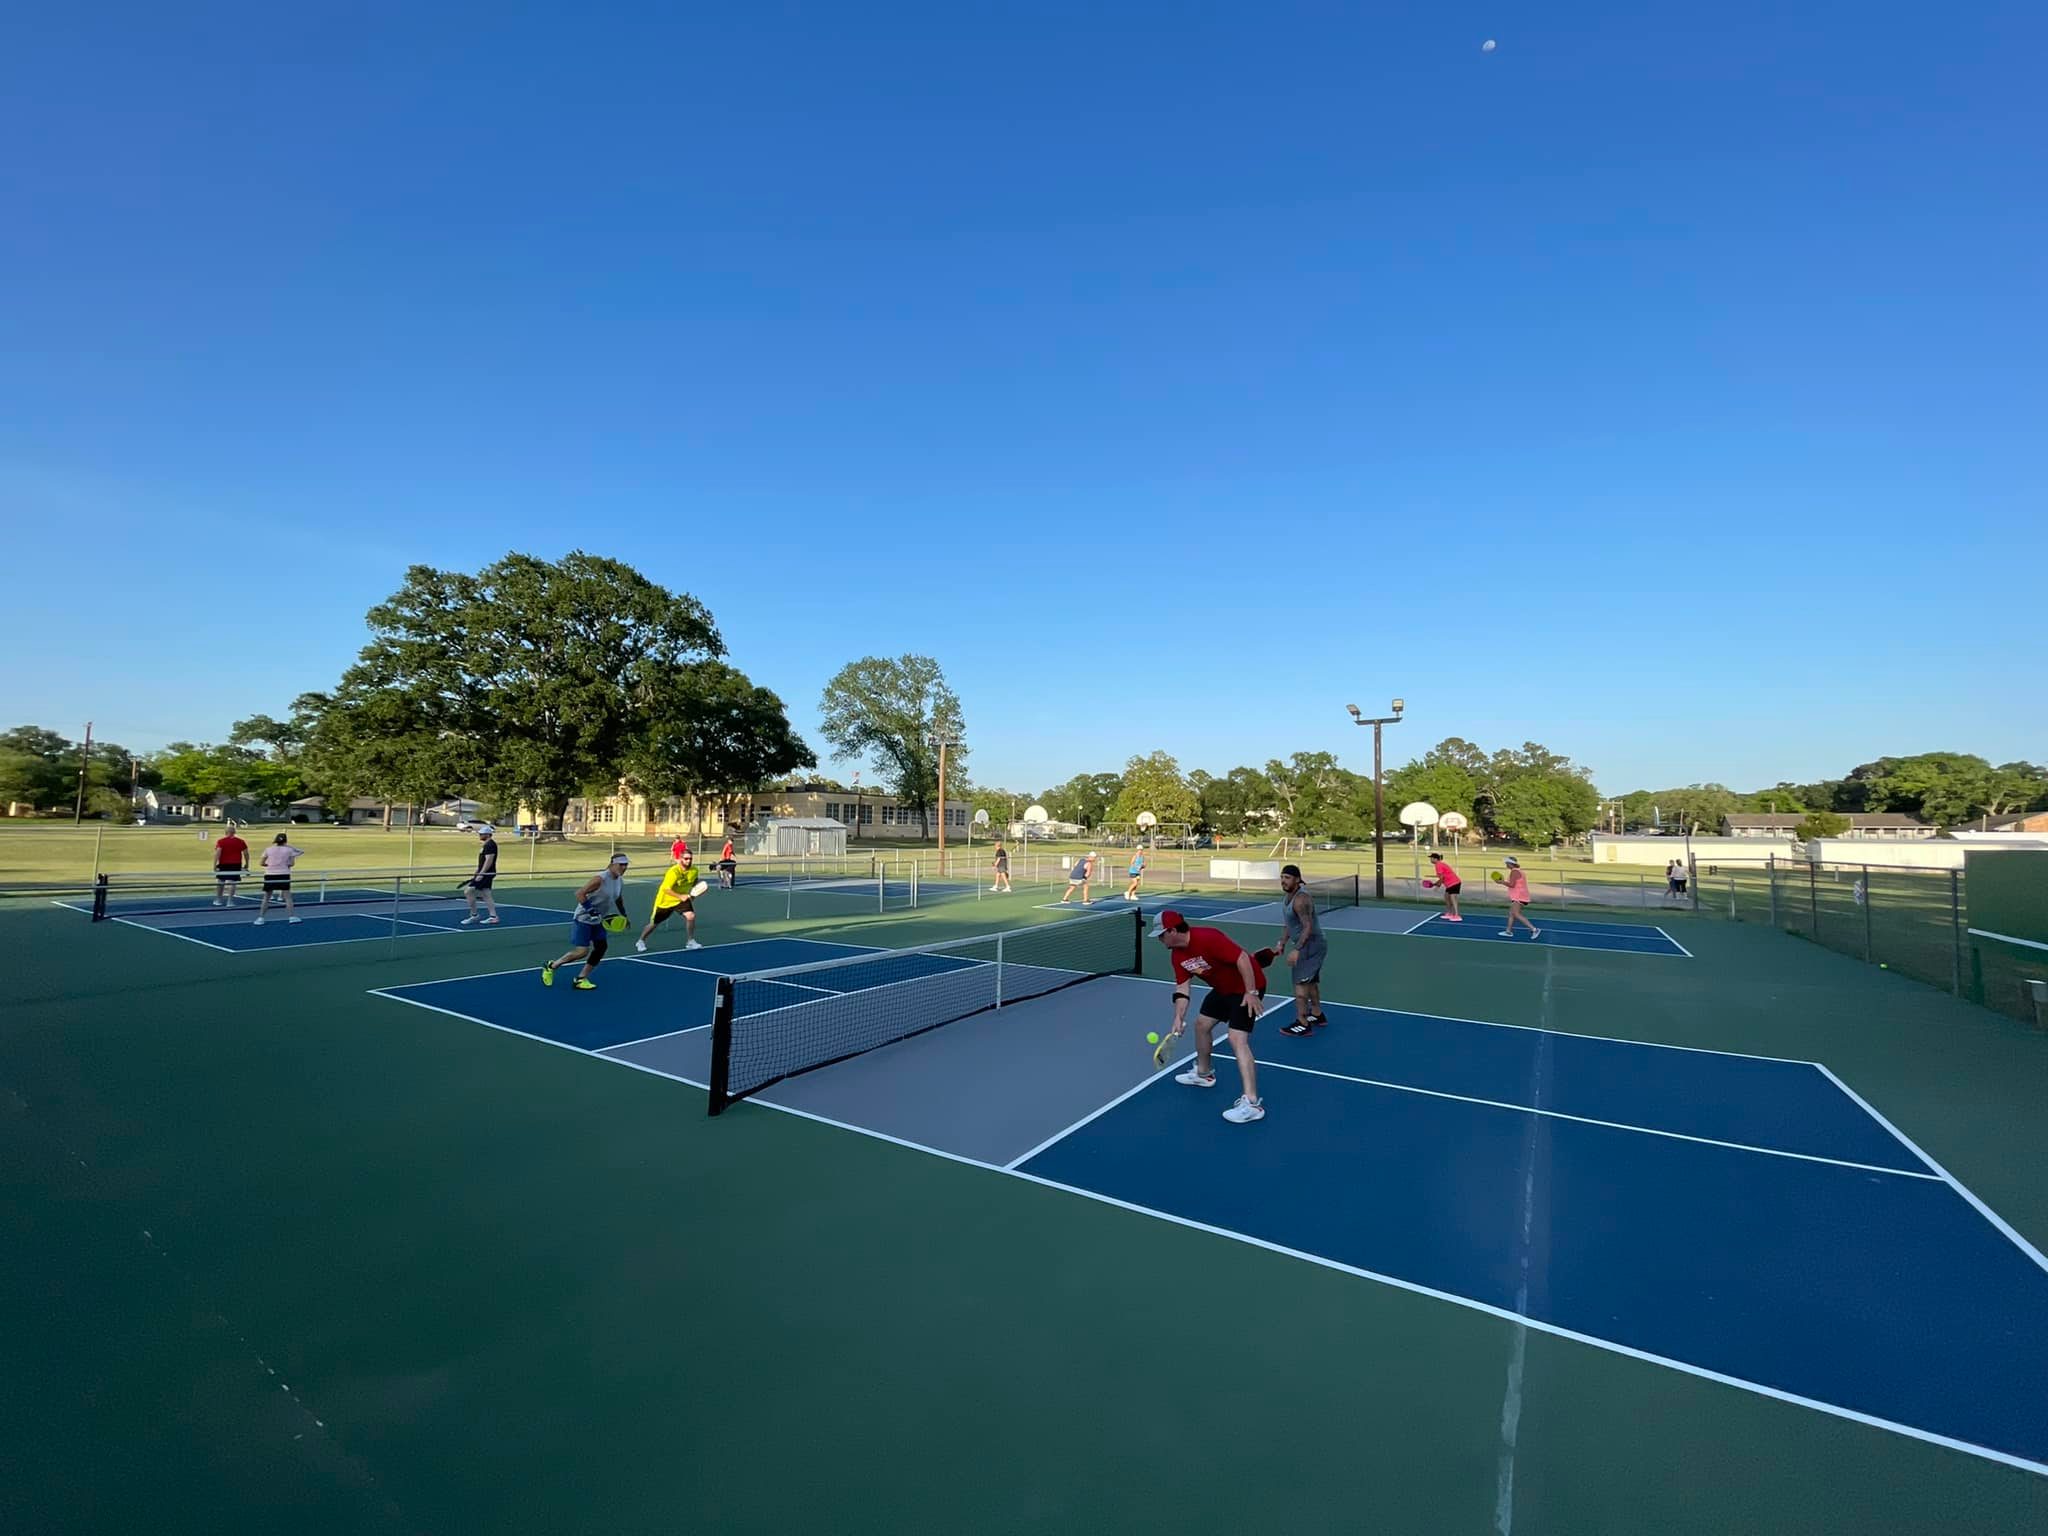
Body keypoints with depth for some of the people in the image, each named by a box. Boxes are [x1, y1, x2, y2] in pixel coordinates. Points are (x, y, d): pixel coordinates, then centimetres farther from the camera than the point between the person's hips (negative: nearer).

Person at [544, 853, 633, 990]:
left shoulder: (620, 881, 3)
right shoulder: (600, 879, -23)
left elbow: (619, 900, 20)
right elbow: (580, 894, -24)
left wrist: (624, 916, 14)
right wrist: (591, 910, -30)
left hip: (598, 920, 8)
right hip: (583, 919, -8)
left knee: (601, 947, -4)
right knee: (582, 951, -11)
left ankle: (581, 979, 7)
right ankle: (551, 966, 12)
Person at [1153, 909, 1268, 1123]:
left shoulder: (1208, 938, -31)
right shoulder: (1177, 954, -3)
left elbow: (1242, 958, -31)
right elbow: (1182, 987, 0)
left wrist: (1251, 992, -30)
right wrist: (1178, 1018, -10)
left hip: (1247, 988, -10)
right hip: (1223, 988, 10)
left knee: (1237, 1039, -19)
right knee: (1201, 1024, 19)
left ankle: (1251, 1103, -20)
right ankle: (1204, 1073, 42)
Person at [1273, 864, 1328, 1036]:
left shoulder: (1300, 899, -24)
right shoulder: (1286, 897, 7)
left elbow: (1308, 927, -28)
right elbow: (1288, 924, 17)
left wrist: (1297, 950, -32)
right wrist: (1282, 943, 9)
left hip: (1311, 944, -10)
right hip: (1307, 945, 10)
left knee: (1300, 982, -10)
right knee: (1310, 981, 22)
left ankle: (1302, 1024, -6)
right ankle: (1317, 1015, 38)